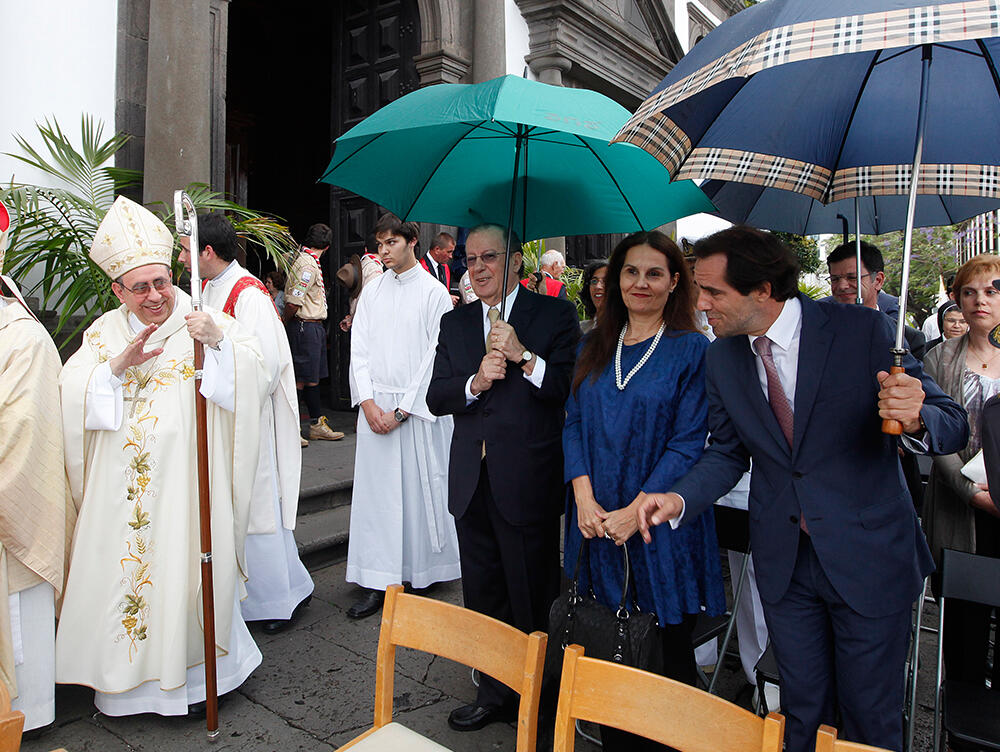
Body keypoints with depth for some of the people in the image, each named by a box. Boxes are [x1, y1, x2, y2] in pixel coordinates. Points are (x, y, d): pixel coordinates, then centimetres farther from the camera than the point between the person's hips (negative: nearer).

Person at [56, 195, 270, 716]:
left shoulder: (205, 322, -2)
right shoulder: (104, 333, 9)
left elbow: (253, 376, -15)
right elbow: (69, 395, -1)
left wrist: (219, 342, -31)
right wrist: (118, 365, -15)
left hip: (185, 483, -3)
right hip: (121, 491, 3)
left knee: (187, 570, 3)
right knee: (122, 568, 10)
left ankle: (196, 671, 24)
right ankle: (127, 674, 30)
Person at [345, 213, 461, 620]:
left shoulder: (434, 293, -3)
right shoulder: (372, 291, 10)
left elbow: (436, 357, -8)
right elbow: (359, 349, 7)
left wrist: (403, 410, -11)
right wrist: (368, 402, -6)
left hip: (417, 408, -4)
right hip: (375, 406, 4)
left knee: (421, 488, 2)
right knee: (375, 490, 4)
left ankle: (425, 571, 21)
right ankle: (378, 582, 13)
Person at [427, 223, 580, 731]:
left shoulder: (555, 315, -2)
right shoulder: (455, 323, 13)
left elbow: (573, 389, -11)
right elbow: (436, 399, 6)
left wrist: (522, 356, -21)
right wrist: (475, 382, -12)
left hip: (528, 481, -5)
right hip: (471, 481, 5)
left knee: (530, 599, 7)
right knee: (482, 595, 15)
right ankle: (493, 693, 33)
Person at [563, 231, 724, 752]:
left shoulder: (691, 350, -4)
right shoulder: (594, 347, 9)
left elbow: (688, 443, -9)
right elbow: (573, 424, 6)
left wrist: (634, 512, -16)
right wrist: (585, 499, -8)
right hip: (596, 524, 4)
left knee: (670, 648, 9)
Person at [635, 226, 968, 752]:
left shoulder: (863, 330, -15)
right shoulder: (721, 358, -3)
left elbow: (953, 428, -10)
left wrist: (915, 417, -35)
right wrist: (680, 499, -11)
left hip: (868, 555, -3)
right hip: (783, 560, 3)